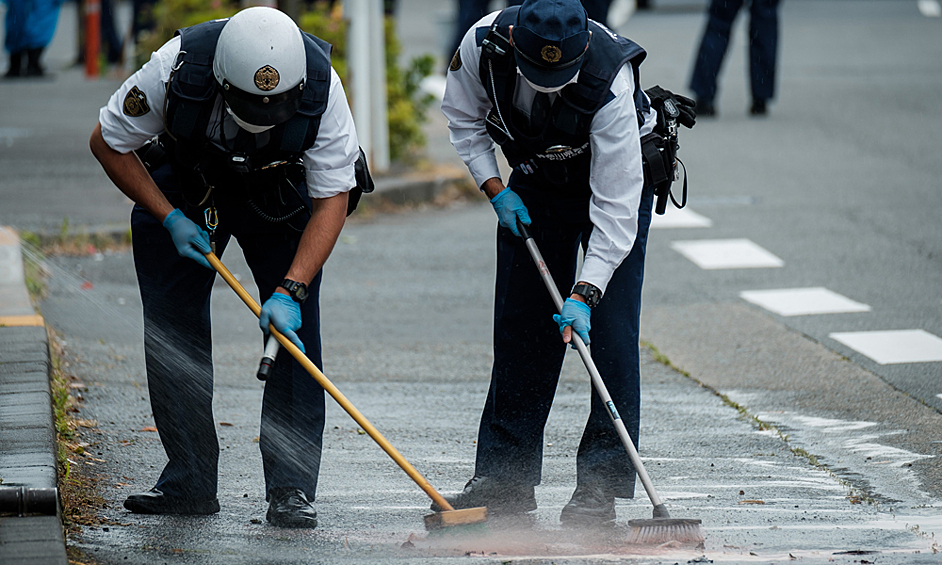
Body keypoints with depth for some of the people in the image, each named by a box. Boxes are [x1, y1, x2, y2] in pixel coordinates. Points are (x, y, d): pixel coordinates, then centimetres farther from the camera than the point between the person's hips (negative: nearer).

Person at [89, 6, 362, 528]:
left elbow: (332, 200, -26)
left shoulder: (321, 87, -34)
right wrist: (170, 219, -20)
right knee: (171, 331, -4)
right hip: (183, 187, 1)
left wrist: (290, 290, -35)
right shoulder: (177, 68, -35)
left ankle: (291, 488, -11)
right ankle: (189, 482, 6)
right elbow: (108, 144, -16)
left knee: (293, 326, -13)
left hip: (278, 196, 0)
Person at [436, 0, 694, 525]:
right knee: (519, 326, 3)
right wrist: (494, 188, -11)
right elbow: (464, 118, -3)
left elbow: (615, 208, -35)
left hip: (618, 179, -4)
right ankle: (504, 478, 11)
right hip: (535, 182, 4)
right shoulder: (484, 44, -27)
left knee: (610, 330, -13)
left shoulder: (610, 85, -39)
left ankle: (601, 486, -11)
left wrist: (584, 293, -38)